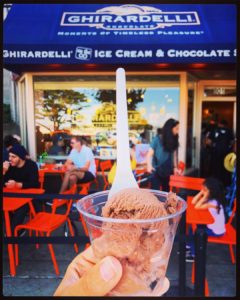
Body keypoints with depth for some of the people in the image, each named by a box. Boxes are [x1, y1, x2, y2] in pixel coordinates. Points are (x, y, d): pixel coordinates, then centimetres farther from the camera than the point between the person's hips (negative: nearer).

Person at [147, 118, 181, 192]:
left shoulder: (173, 140, 4)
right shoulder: (157, 139, -9)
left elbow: (174, 155, 11)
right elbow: (149, 154, -10)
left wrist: (175, 167, 4)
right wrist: (149, 166, -26)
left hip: (168, 172, 5)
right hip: (157, 171, -4)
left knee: (166, 192, 9)